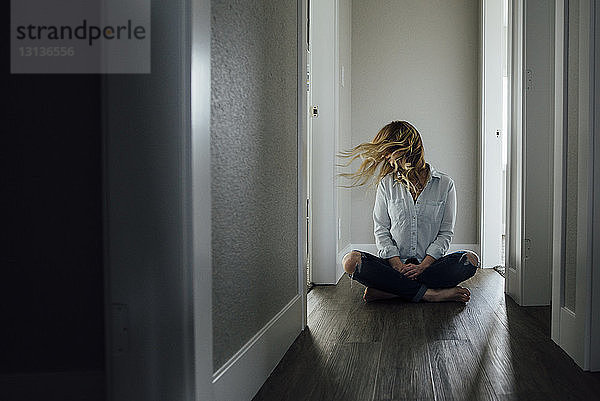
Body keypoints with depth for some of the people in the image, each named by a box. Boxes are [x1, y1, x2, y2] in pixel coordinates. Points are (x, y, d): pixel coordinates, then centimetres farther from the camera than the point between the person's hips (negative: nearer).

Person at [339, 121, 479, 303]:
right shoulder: (387, 184, 8)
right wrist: (398, 265, -12)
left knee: (470, 259, -28)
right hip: (394, 263, 1)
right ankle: (428, 293, -27)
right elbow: (381, 230, 4)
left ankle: (386, 290, -29)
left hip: (429, 264, 0)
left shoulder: (445, 184, 4)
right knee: (351, 261, -27)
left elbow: (446, 232, 1)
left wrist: (423, 266, -14)